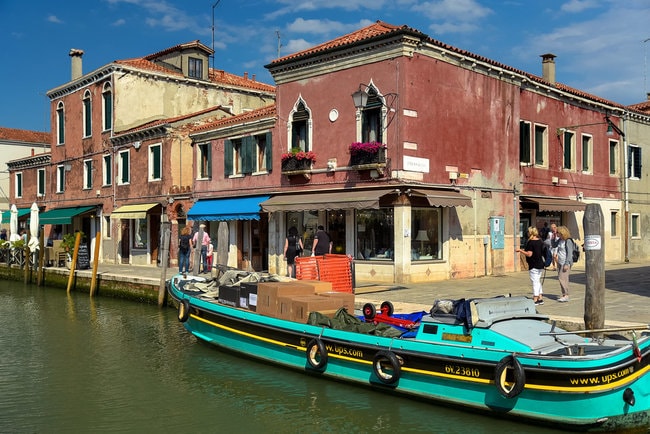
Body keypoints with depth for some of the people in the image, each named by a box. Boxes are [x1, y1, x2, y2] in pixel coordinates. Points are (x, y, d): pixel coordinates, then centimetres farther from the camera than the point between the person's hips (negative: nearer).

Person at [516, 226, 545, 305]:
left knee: (535, 282, -3)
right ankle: (540, 298, 20)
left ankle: (535, 300, 1)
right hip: (540, 265, 8)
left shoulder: (530, 242, -17)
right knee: (538, 281, 17)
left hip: (533, 266, -8)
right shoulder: (540, 241, 8)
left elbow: (529, 254, -22)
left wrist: (520, 250, -12)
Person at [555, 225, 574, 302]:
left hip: (566, 262, -9)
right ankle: (564, 295, 14)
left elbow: (569, 253, -16)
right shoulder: (560, 240, 12)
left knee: (563, 278, -12)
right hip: (560, 262, 9)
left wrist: (567, 264, -20)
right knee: (560, 278, 8)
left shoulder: (568, 241, -13)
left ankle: (566, 295, -7)